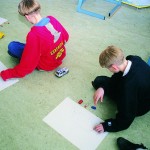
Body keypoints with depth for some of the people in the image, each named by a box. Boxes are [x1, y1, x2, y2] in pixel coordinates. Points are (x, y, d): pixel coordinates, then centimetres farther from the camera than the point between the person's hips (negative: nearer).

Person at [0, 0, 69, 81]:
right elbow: (66, 37, 3)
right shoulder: (52, 19, -15)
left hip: (46, 65, -6)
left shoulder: (34, 35, -34)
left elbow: (27, 65, -27)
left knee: (12, 46, -3)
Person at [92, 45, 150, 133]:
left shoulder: (129, 85, -43)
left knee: (99, 81, -6)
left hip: (138, 106, -6)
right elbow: (118, 75, -5)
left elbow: (126, 120, -31)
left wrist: (106, 126, -28)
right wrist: (102, 88, -15)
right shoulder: (133, 59, -23)